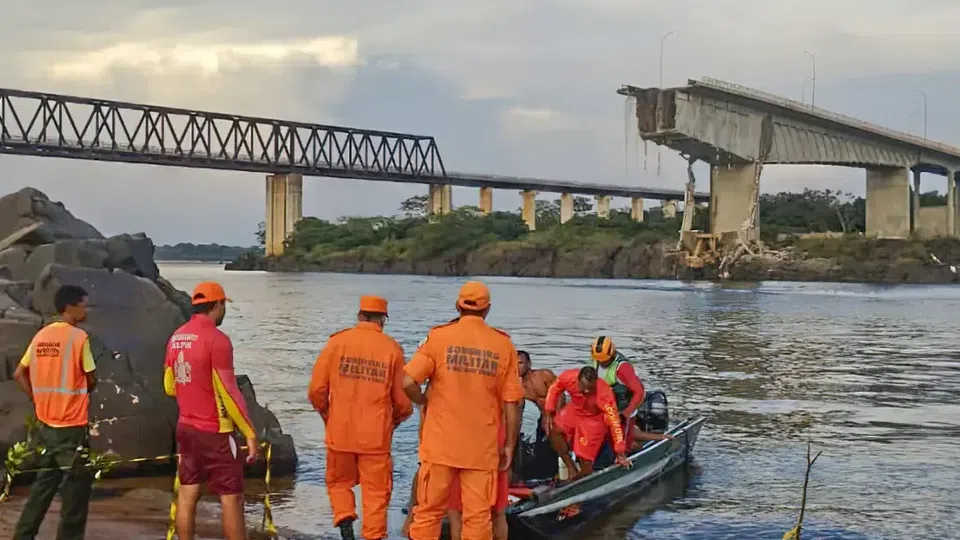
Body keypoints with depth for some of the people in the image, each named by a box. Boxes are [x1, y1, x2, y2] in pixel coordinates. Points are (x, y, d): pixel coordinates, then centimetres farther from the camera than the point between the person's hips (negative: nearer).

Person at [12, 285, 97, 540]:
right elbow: (92, 379, -9)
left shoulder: (41, 335, 8)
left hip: (46, 423, 7)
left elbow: (19, 374, 12)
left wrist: (39, 399, 13)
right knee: (76, 486, 2)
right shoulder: (78, 337, -13)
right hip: (72, 425, -7)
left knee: (44, 483, 17)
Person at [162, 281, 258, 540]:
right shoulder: (217, 339, -16)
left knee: (187, 494, 11)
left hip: (186, 428, 8)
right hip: (215, 432, -7)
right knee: (232, 498, -2)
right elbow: (229, 392, -17)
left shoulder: (176, 338, 6)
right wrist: (250, 433, -12)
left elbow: (170, 387, 16)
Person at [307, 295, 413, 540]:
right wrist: (396, 419, 21)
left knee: (339, 483, 19)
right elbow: (402, 400, -1)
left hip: (340, 431, 1)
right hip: (376, 436, -1)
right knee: (376, 492, 9)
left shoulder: (337, 342, -2)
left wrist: (327, 415, 17)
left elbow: (317, 389, -2)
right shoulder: (392, 349, -4)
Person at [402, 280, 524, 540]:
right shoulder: (503, 345, 0)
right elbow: (512, 402, -1)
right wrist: (509, 445, 9)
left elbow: (408, 382, -12)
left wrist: (424, 402, 8)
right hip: (483, 448, 0)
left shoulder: (439, 336, -4)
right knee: (478, 517, 5)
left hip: (440, 443, 0)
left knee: (429, 512, 10)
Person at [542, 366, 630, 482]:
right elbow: (554, 389, -5)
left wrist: (620, 454, -29)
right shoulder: (568, 377, -29)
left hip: (594, 418, -4)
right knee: (553, 428, -19)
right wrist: (548, 413, -11)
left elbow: (614, 422, -32)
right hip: (574, 410, 4)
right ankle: (572, 471, -7)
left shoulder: (604, 395, -38)